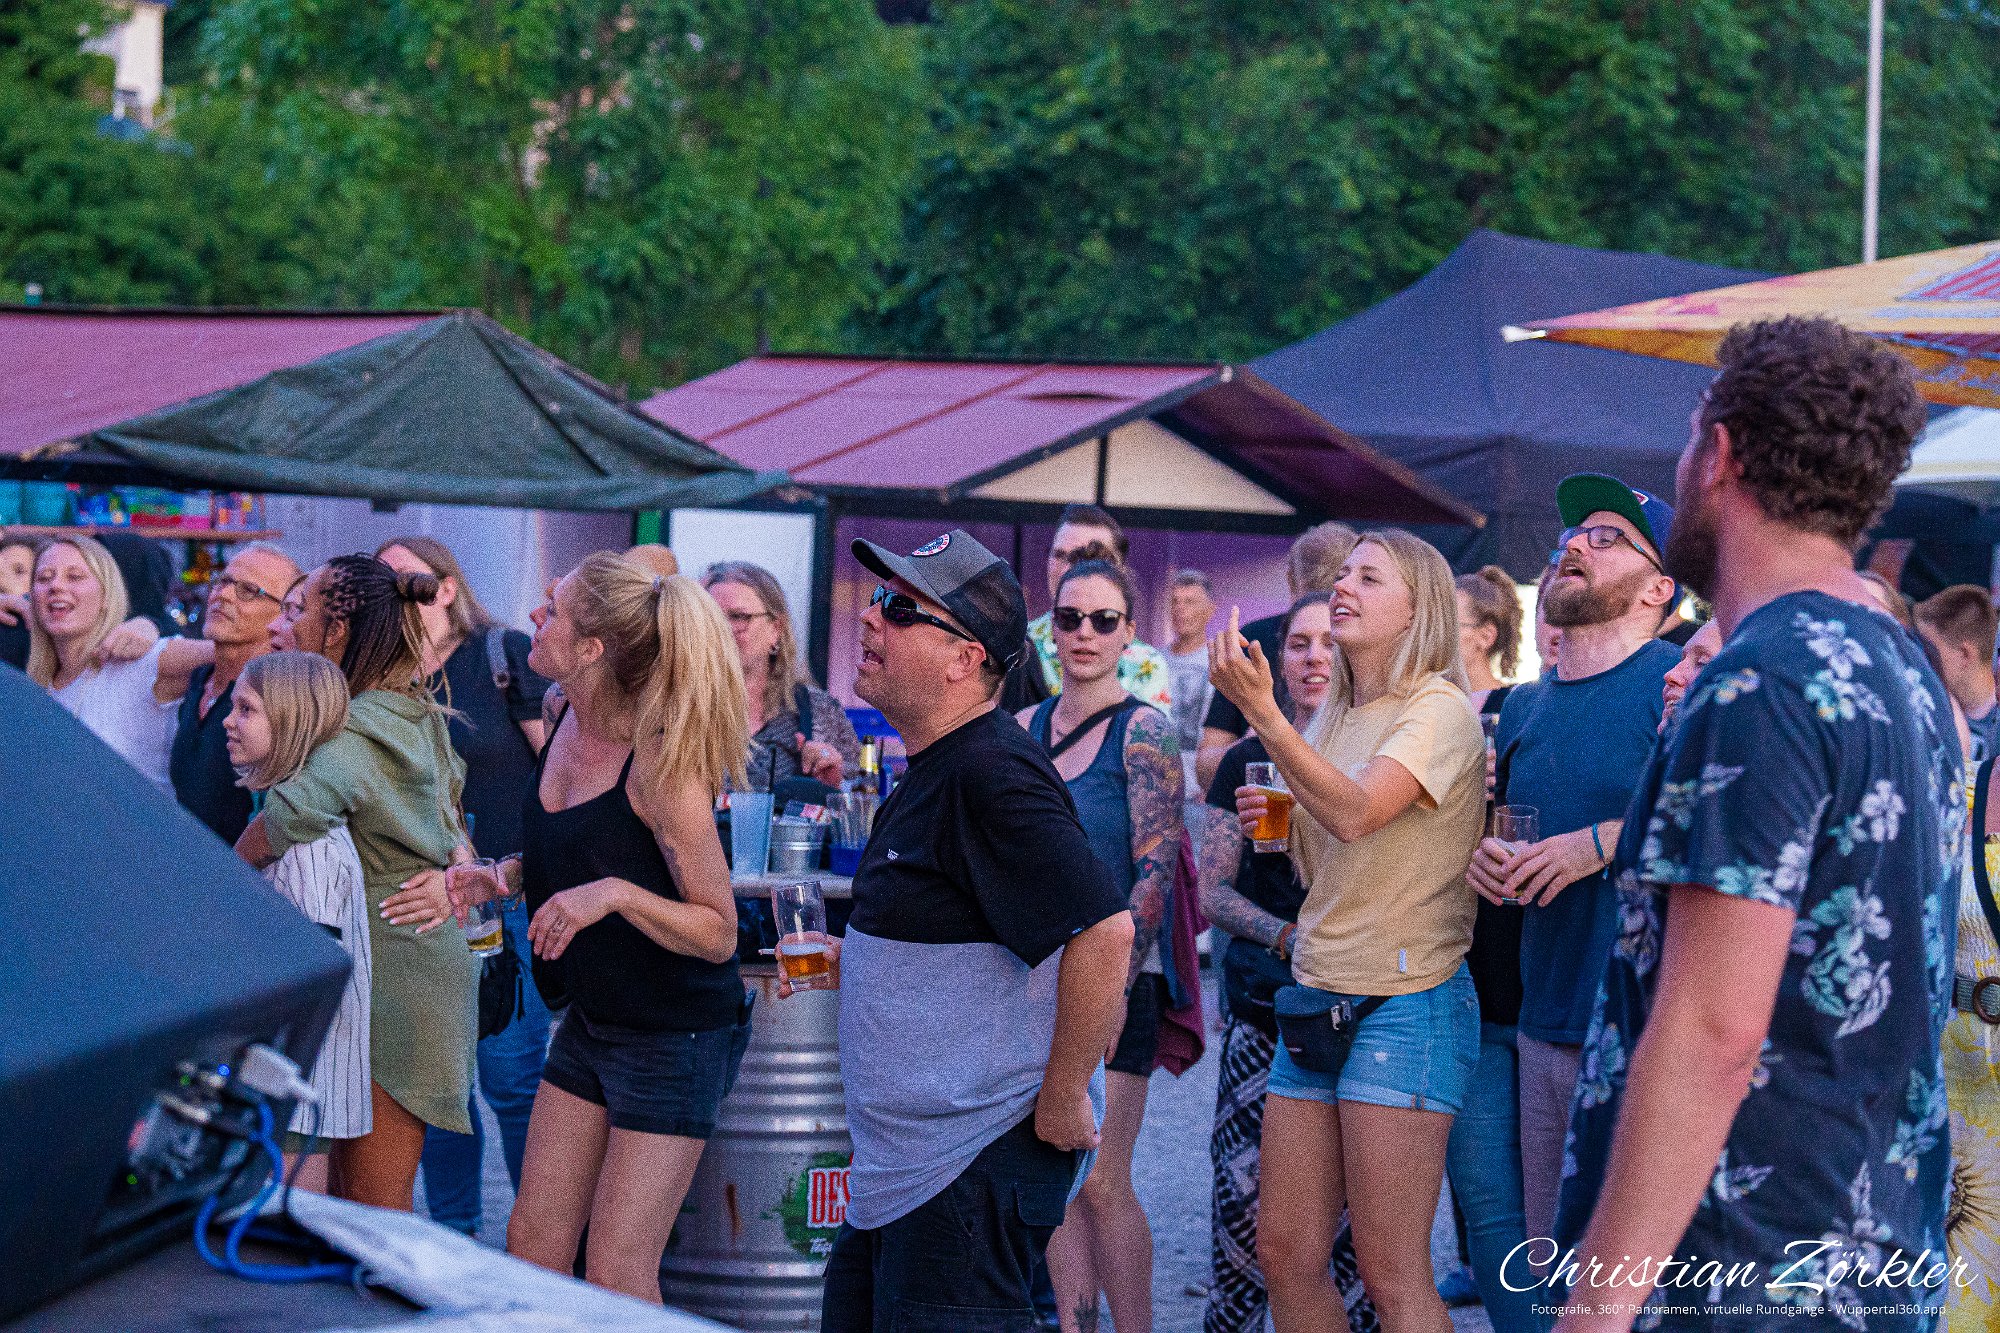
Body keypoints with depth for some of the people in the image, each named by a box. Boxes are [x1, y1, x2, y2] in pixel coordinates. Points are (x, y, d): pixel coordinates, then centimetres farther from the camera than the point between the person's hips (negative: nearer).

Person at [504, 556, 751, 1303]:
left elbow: (718, 932, -22)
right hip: (590, 1022, 8)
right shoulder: (569, 724, 0)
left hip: (675, 1037, -8)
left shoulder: (660, 764, -24)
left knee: (617, 1277, -3)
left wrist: (614, 893, -34)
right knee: (532, 1244, 9)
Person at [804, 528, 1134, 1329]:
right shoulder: (933, 773, 14)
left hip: (978, 1164, -11)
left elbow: (1104, 933, -27)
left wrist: (1062, 1100, -22)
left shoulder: (992, 776, -19)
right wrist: (846, 960, 15)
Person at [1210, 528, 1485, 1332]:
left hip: (1405, 1002, -8)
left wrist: (1261, 712, -29)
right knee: (1284, 1252, 6)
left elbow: (1356, 813, -25)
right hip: (1320, 996, 8)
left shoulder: (1440, 709, -7)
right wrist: (1276, 821, 9)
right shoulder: (1334, 720, 16)